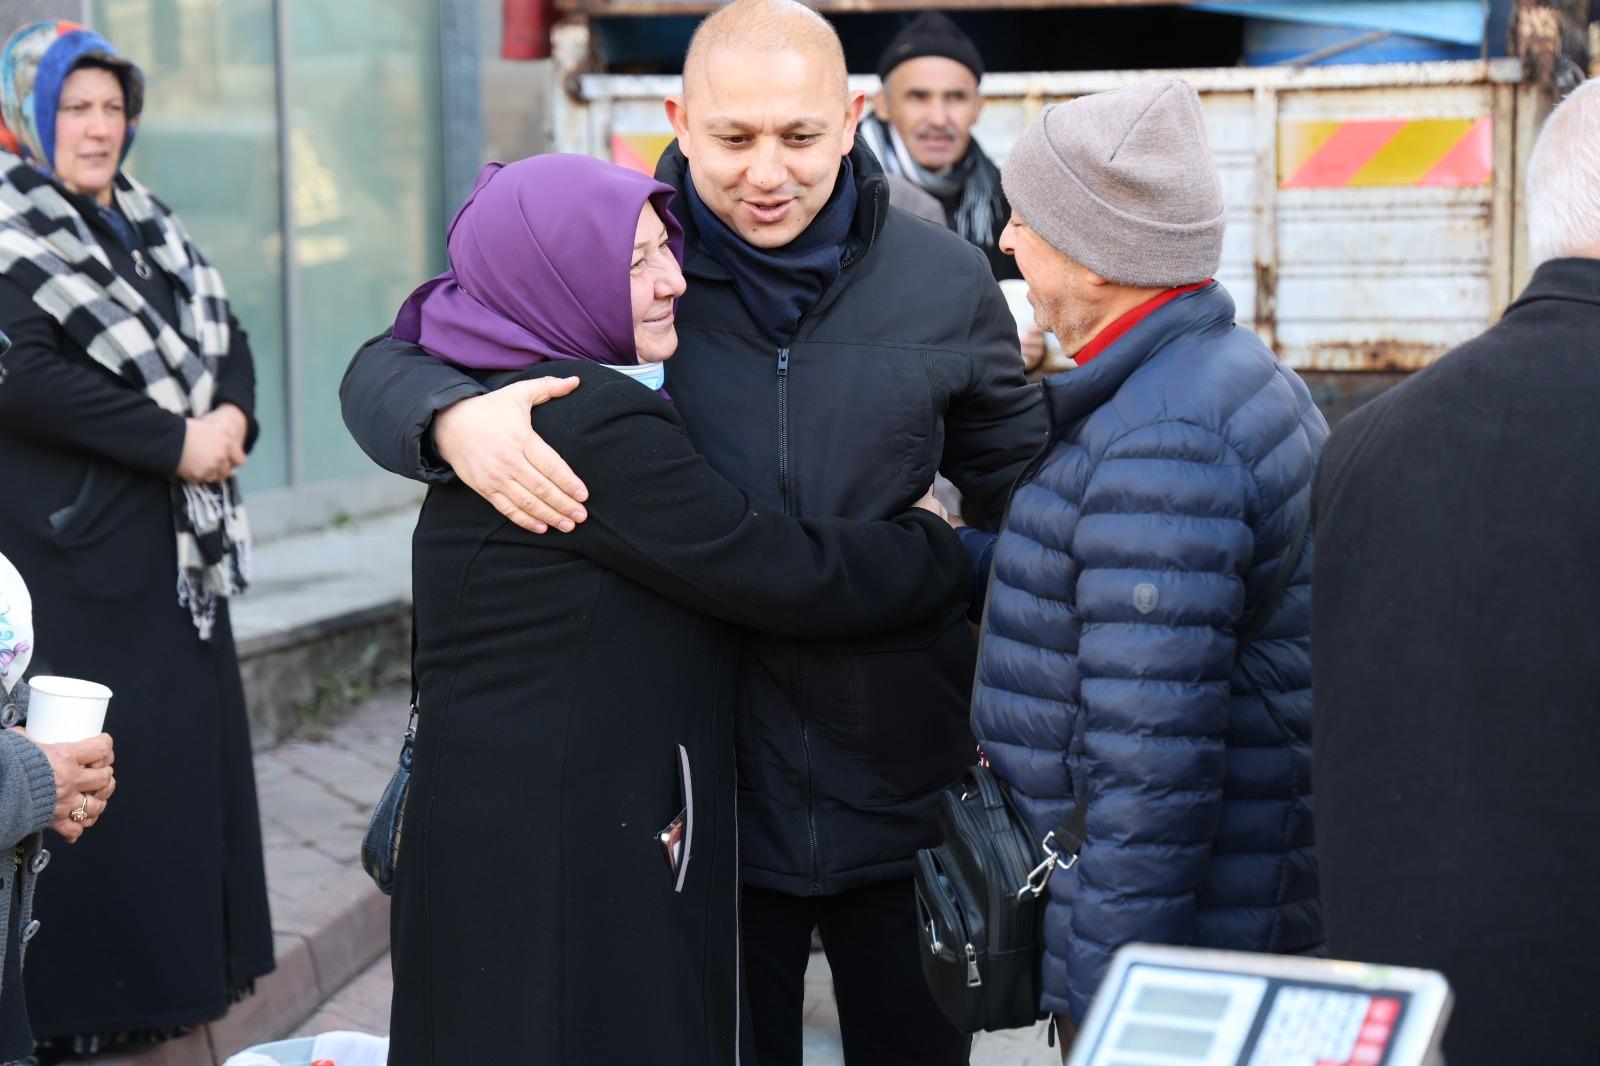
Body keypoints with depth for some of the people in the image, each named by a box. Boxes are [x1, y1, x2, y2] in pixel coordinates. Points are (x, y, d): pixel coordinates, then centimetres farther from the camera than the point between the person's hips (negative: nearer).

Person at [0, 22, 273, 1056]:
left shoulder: (142, 224, 14)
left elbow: (225, 332, 15)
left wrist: (232, 413, -7)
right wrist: (174, 440, -20)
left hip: (173, 538, 8)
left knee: (190, 737, 12)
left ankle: (188, 955, 23)